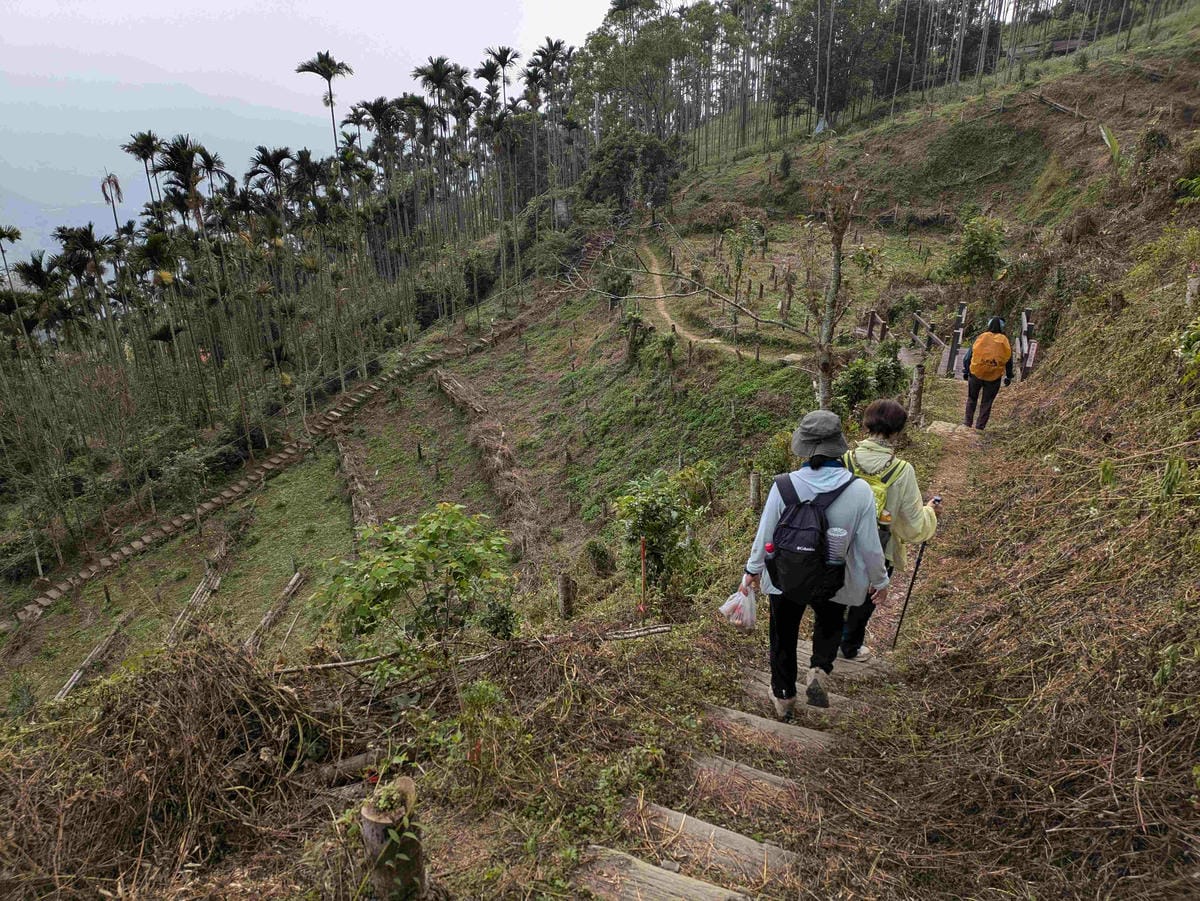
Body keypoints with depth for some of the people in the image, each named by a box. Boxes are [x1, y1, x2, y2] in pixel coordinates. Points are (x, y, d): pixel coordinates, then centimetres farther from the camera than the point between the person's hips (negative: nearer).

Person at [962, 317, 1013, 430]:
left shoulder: (981, 338, -5)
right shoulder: (1005, 342, -1)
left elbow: (968, 356, -1)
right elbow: (1009, 361, 8)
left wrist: (966, 371, 11)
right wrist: (1009, 377, 19)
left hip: (976, 375, -1)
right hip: (994, 378, 1)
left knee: (972, 399, 17)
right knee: (987, 402, 12)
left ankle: (968, 421, 21)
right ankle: (981, 425, 15)